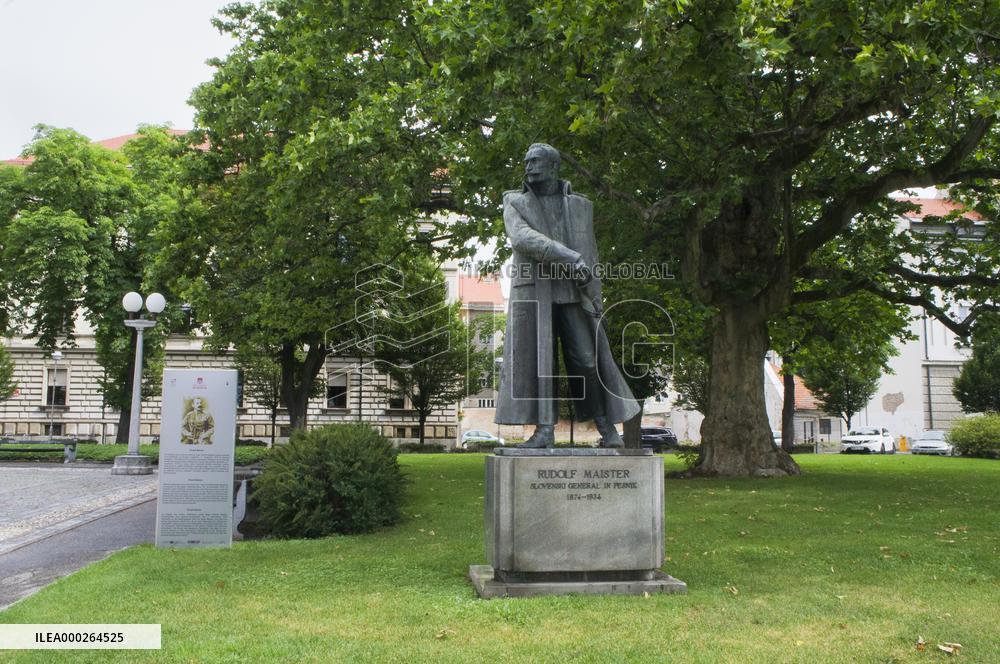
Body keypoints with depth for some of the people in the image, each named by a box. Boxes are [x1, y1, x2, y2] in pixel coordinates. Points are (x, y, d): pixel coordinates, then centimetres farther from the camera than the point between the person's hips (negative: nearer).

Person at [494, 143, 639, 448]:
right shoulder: (515, 203, 4)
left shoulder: (579, 207, 10)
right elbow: (522, 238, -16)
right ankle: (545, 430, -4)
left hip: (570, 295, 1)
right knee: (535, 360, -8)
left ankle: (608, 430, 4)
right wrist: (568, 258, -26)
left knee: (587, 360, -4)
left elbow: (589, 255, 9)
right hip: (533, 294, 0)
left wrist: (595, 299, -1)